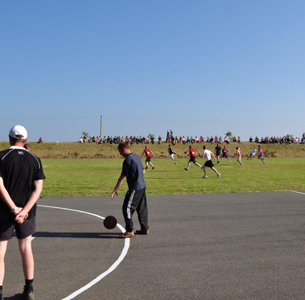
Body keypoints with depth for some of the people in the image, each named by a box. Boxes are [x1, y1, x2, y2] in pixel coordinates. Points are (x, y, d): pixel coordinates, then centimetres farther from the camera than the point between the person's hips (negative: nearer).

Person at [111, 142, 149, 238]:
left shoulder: (127, 160, -17)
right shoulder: (137, 157, 10)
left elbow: (122, 177, -18)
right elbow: (143, 171, 18)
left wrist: (115, 190, -14)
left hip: (134, 189, -9)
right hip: (142, 187, 9)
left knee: (127, 208, -3)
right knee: (142, 209, 15)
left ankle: (129, 231, -2)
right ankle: (145, 229, 22)